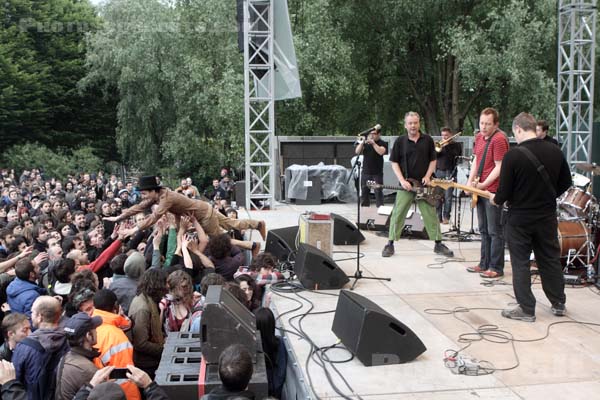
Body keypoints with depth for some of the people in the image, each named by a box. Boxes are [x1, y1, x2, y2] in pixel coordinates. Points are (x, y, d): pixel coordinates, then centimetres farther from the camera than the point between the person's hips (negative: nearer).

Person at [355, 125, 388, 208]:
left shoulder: (382, 143, 0)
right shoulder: (366, 143, 10)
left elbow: (381, 152, -20)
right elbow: (357, 152, 1)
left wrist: (373, 143, -22)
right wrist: (362, 143, -12)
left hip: (377, 173, -4)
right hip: (365, 172, 4)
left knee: (378, 192, -7)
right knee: (364, 192, 8)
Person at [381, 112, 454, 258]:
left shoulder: (428, 140, 6)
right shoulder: (400, 141, 1)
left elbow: (433, 160, 10)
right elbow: (394, 163, 1)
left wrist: (428, 176, -5)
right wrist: (402, 180, -10)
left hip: (424, 185, 1)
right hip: (406, 185, -1)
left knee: (431, 215, 4)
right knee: (398, 214, -2)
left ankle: (438, 244, 14)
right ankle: (390, 244, 7)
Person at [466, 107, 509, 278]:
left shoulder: (499, 139, -15)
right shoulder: (479, 137, 11)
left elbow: (499, 167, -18)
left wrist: (484, 184, -20)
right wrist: (470, 182, 6)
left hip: (493, 191, -9)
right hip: (480, 190, 9)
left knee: (494, 231, -3)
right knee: (484, 230, 15)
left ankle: (496, 268, 3)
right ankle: (484, 264, 25)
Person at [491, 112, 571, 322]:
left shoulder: (513, 155, -18)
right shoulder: (555, 151, -2)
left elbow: (504, 192, -15)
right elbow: (566, 182, 8)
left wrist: (496, 199, 6)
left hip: (519, 218, -5)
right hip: (547, 216, 5)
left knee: (520, 263, 6)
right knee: (551, 260, 17)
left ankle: (526, 309, 10)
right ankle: (559, 303, 29)